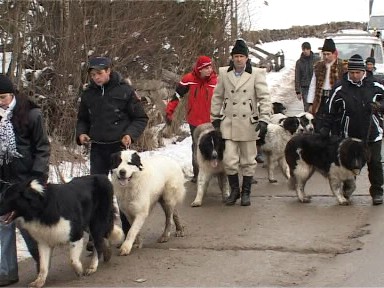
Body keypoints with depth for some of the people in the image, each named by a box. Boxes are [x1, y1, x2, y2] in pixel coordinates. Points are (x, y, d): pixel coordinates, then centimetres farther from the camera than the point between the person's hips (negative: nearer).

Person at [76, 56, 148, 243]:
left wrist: (130, 134, -17)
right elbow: (82, 120, 19)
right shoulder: (88, 94, 5)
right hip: (97, 149, 3)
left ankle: (128, 233, 19)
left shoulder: (124, 90, -7)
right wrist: (81, 133, -1)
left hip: (119, 147, -3)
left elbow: (141, 118, -1)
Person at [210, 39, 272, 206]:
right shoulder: (224, 73, 4)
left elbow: (264, 98, -4)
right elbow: (217, 97, 13)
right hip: (228, 123, 1)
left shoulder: (256, 74, -2)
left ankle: (246, 193, 21)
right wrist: (215, 117, 12)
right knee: (229, 160, -5)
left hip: (248, 123, -1)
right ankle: (234, 190, 14)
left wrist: (264, 120, -11)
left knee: (248, 161, 8)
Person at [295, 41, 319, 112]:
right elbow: (297, 78, 6)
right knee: (307, 108, -3)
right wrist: (298, 92, 1)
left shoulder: (316, 60, 2)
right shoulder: (299, 62, 4)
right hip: (305, 88, 1)